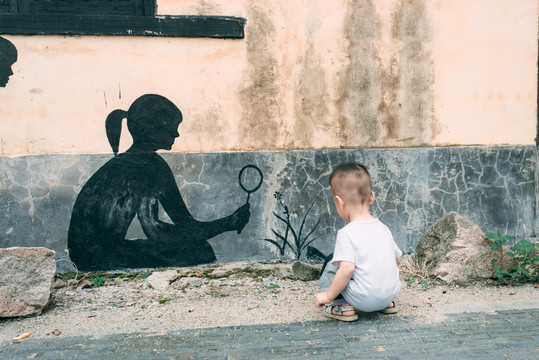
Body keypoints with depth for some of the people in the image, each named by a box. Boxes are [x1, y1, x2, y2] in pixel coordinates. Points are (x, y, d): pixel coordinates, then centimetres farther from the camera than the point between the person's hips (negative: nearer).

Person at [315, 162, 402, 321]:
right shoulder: (383, 228, 4)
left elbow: (347, 269, -27)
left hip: (364, 299, -6)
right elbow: (397, 259, 14)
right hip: (392, 292, 6)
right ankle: (387, 304, 24)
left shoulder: (347, 233, -17)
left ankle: (343, 306, 5)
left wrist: (328, 295, -14)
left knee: (331, 262, 8)